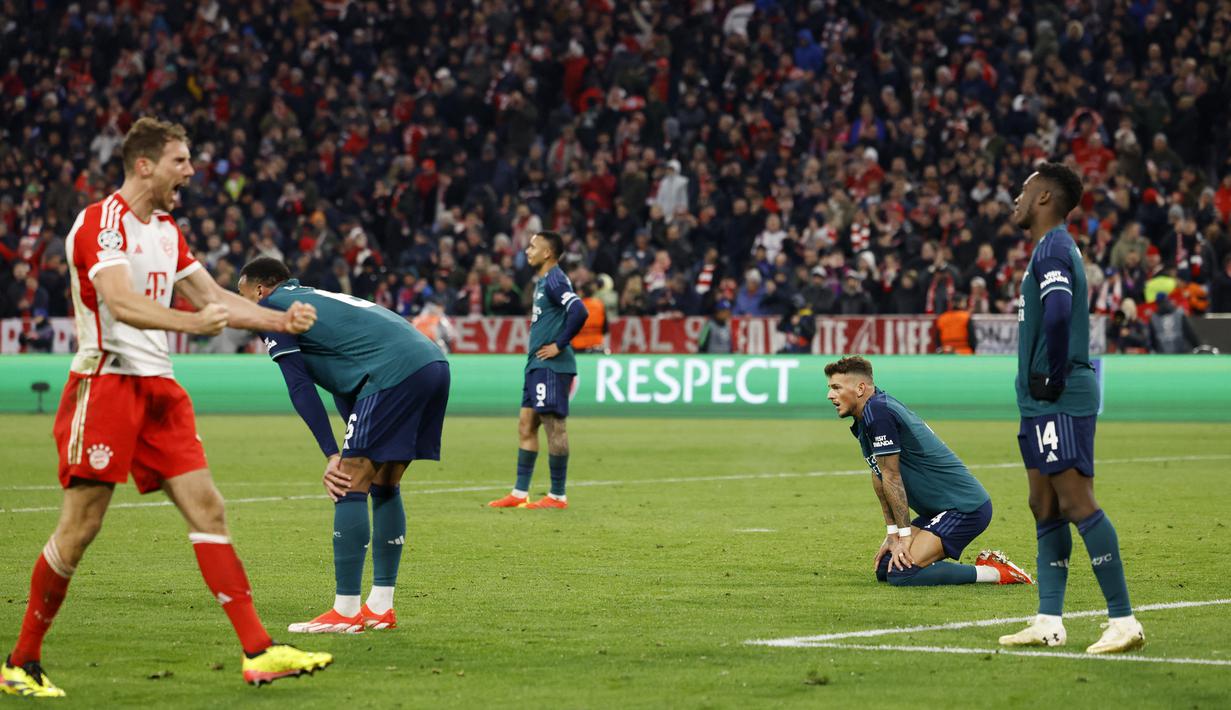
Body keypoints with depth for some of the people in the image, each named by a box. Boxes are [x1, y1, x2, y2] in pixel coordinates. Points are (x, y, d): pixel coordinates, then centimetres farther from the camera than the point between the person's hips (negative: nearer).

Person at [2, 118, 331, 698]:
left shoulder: (165, 230, 17)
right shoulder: (100, 222, -11)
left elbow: (212, 297, 22)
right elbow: (121, 303, -26)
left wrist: (279, 320, 9)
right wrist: (192, 322, -40)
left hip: (157, 388, 8)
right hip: (105, 384, -8)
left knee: (207, 509, -2)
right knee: (79, 527, -6)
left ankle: (257, 652, -7)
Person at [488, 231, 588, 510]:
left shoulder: (554, 281, -13)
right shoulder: (543, 281, 17)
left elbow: (579, 312, -27)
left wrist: (560, 345, -20)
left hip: (551, 366, -10)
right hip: (537, 365, 10)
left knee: (554, 426, -6)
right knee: (526, 425, 10)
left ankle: (558, 496, -2)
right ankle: (519, 493, 14)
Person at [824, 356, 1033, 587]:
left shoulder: (877, 412, -18)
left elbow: (892, 477, -16)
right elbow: (880, 477, 15)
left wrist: (905, 536, -14)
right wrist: (893, 534, 10)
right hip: (939, 509, 11)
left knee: (900, 574, -21)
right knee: (884, 568, 7)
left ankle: (993, 572, -10)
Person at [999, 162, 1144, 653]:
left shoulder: (1053, 249, -12)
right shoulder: (1051, 248, 20)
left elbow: (1058, 313, -27)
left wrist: (1052, 377, -20)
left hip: (1061, 403, -11)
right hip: (1041, 404, 11)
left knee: (1077, 504, -12)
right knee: (1045, 510, 11)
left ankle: (1123, 621, -13)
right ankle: (1048, 623, 14)